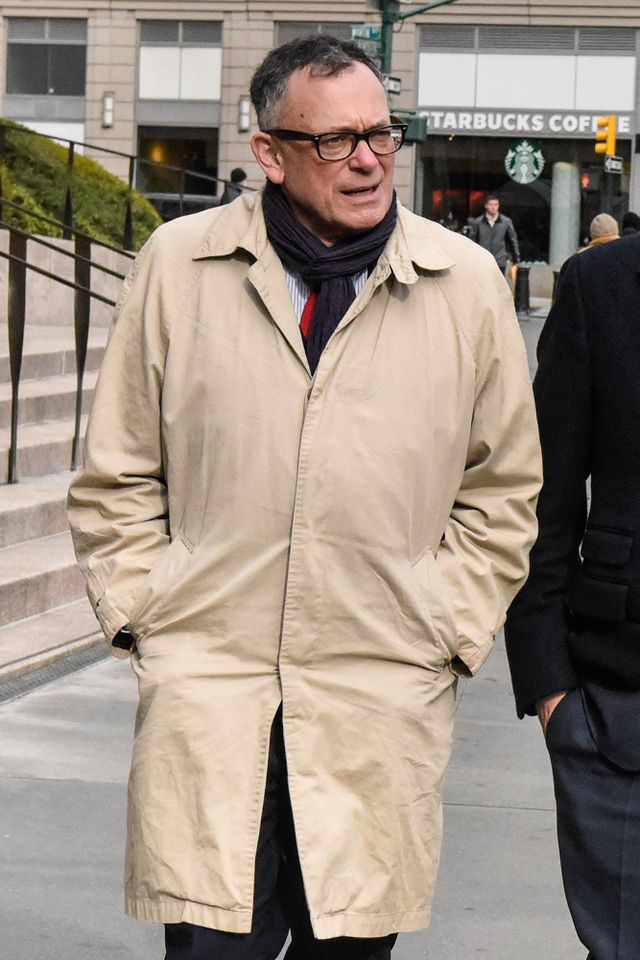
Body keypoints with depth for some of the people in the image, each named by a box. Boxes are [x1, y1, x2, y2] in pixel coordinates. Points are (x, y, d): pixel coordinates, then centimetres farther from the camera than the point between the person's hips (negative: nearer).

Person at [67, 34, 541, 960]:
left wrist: (449, 633, 5)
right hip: (205, 702, -1)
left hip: (383, 711, 1)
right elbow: (118, 477, 11)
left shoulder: (467, 284, 4)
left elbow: (502, 492, 12)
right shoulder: (179, 265, 3)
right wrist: (140, 613, 3)